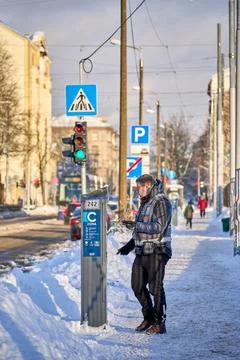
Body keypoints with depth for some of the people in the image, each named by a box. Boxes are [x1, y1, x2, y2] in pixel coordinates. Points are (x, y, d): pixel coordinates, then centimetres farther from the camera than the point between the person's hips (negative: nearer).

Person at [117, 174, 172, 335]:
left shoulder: (161, 202, -11)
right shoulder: (145, 203, 18)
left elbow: (159, 227, -22)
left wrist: (138, 225, -18)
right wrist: (129, 246, 18)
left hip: (156, 252, -9)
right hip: (142, 252, 9)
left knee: (156, 288, -6)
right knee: (138, 286, 10)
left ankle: (160, 323, 2)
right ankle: (149, 318, 23)